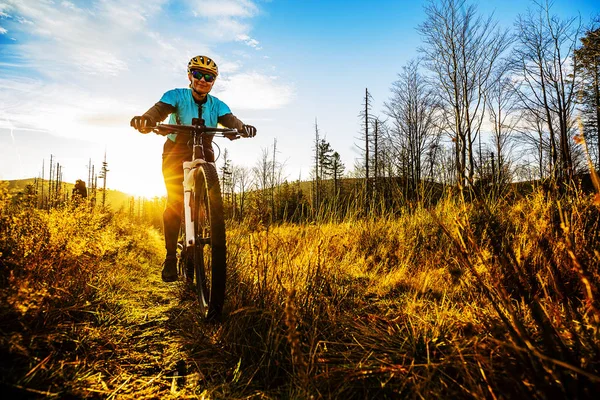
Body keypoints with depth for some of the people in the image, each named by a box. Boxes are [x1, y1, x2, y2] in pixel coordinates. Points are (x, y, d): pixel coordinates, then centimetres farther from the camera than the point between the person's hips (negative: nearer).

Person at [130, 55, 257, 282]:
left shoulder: (217, 105, 0)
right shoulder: (177, 96, -7)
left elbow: (230, 120, -19)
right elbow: (160, 109, -26)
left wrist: (243, 128, -44)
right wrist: (145, 120, -51)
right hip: (176, 152, -3)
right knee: (175, 201, -15)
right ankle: (170, 257, -7)